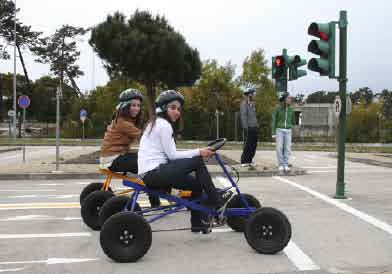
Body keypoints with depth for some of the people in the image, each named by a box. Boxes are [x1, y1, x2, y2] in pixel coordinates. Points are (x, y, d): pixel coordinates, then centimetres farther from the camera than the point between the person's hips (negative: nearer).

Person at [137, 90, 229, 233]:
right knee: (197, 161, -12)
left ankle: (198, 222, 23)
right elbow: (172, 155, -14)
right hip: (153, 173, -10)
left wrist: (197, 153, 5)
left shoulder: (156, 123, 20)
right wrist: (198, 152, -10)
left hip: (150, 174, 10)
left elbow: (170, 154, 14)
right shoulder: (164, 124, -10)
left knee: (196, 184, 16)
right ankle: (216, 200, -3)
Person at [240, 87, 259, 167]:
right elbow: (243, 116, -14)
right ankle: (244, 161, 2)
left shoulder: (252, 104, 18)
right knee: (248, 145, -6)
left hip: (254, 127, 9)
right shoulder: (244, 104, -9)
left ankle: (249, 160, 18)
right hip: (249, 128, -8)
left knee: (254, 145, 9)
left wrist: (257, 125, 16)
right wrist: (246, 127, -19)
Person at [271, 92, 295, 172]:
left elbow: (293, 121, 18)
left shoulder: (291, 109, 3)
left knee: (287, 149, -3)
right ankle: (280, 165, 3)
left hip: (288, 131, 3)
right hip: (279, 131, -3)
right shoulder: (277, 108, -6)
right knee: (279, 149, -8)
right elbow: (273, 121, -5)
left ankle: (286, 165, 7)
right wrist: (273, 133, -8)